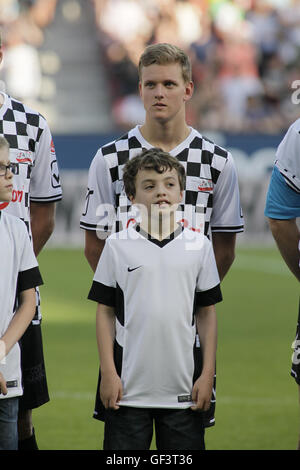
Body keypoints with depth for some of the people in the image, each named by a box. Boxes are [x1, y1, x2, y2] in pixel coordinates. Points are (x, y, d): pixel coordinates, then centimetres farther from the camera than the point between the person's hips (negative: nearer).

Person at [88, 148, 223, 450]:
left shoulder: (199, 246, 5)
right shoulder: (118, 246, 2)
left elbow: (206, 314, 8)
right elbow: (105, 312, 3)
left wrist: (207, 374, 3)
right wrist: (108, 373, -3)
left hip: (183, 390, 1)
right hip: (128, 387, -1)